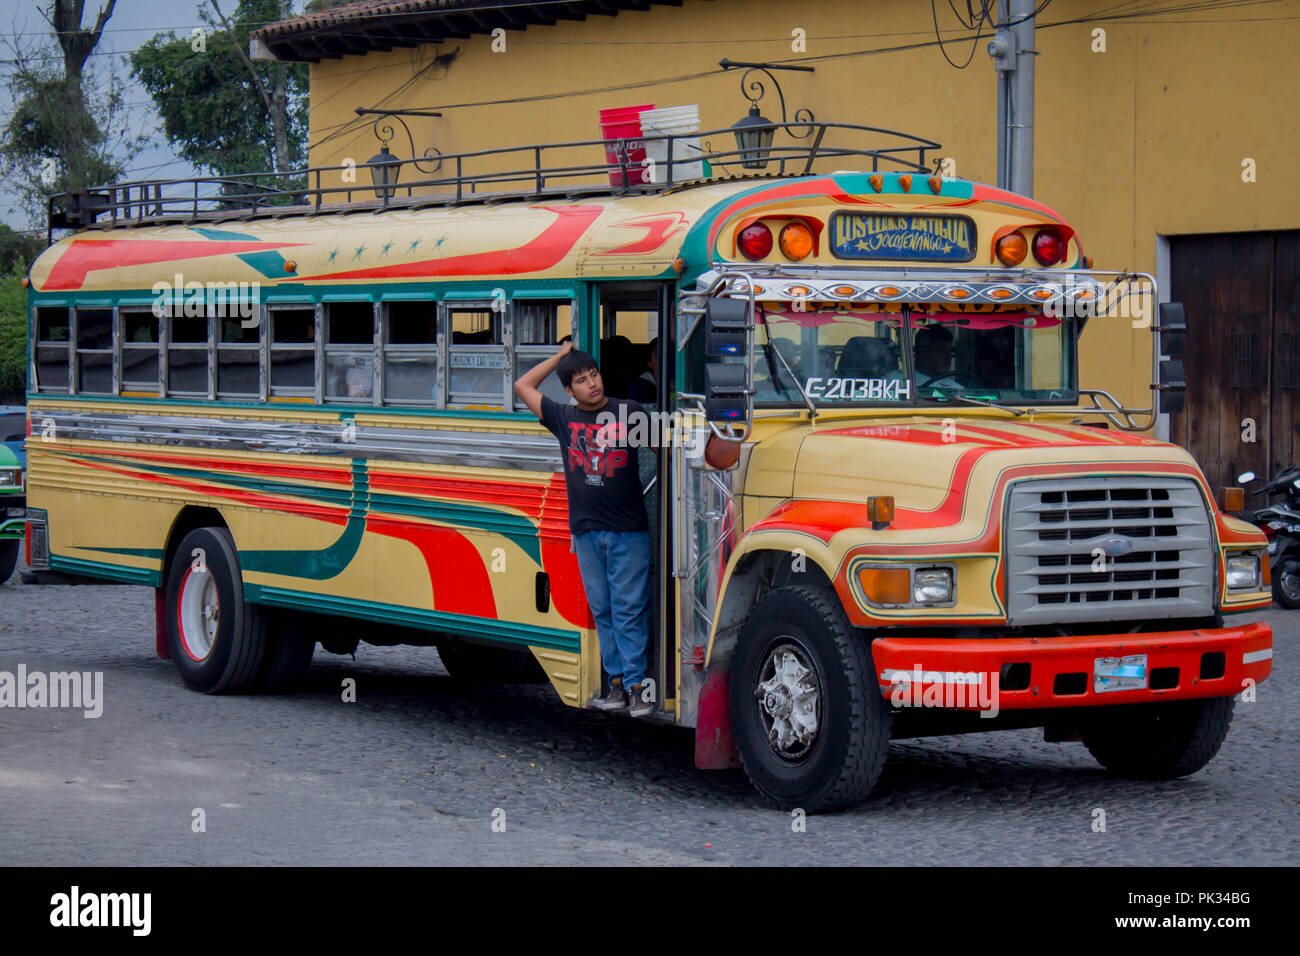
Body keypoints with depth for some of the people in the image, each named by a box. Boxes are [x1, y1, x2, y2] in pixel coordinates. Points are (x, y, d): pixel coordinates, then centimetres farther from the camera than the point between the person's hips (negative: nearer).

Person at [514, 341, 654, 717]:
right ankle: (617, 682, 12)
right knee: (601, 609, 6)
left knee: (629, 609, -3)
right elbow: (523, 386, 17)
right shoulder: (563, 418, 8)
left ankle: (636, 685, -2)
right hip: (586, 531, 3)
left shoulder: (628, 411, 1)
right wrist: (560, 356, 16)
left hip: (628, 531, -3)